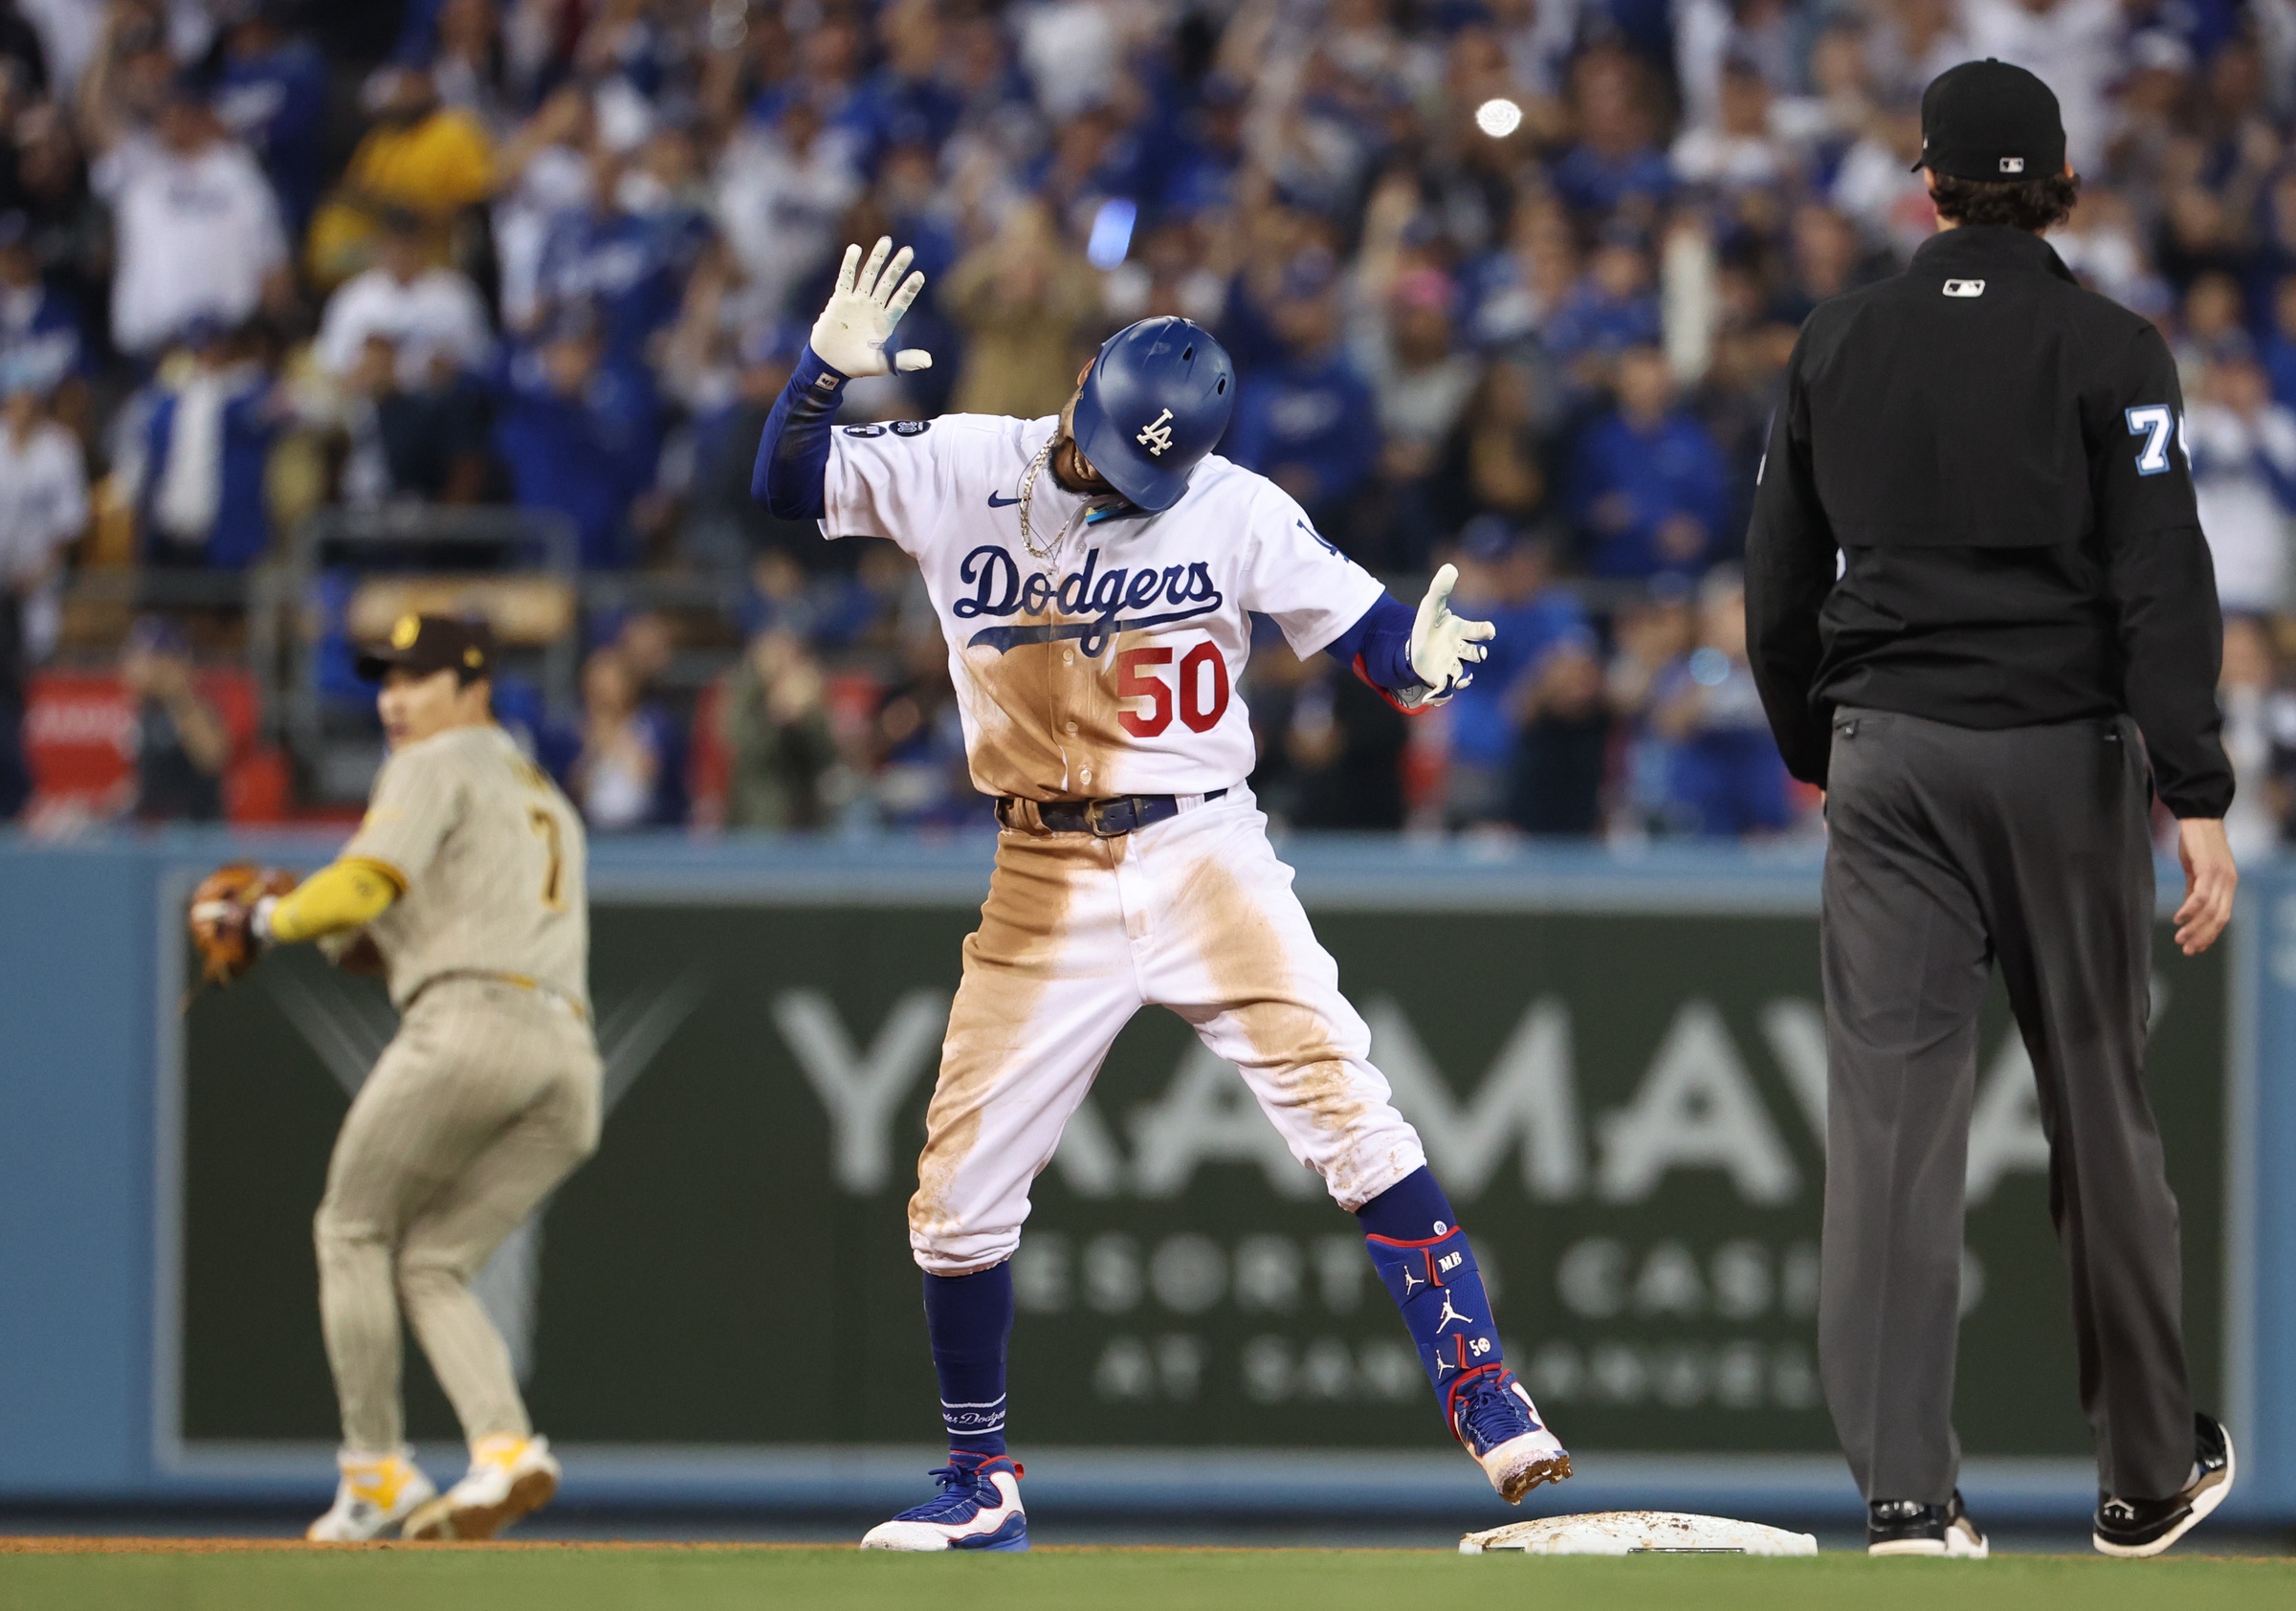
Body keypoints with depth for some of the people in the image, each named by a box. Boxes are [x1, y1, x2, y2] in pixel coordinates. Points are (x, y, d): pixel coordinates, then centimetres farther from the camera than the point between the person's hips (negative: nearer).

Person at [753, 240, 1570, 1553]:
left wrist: (1420, 663, -30)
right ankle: (982, 1488, 20)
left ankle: (1486, 1400, -15)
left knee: (1351, 1119, -17)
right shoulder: (960, 473, -2)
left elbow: (1369, 632, -6)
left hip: (1205, 855, -2)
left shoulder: (1239, 513, -8)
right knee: (960, 1195, 3)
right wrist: (826, 367, -19)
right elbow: (789, 487, 0)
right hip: (1046, 886, 2)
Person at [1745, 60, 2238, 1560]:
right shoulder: (2108, 349, -4)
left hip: (1888, 757, 2)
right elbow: (2163, 584, -12)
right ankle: (2151, 1473, 20)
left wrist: (1813, 750, 27)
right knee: (2101, 1106, 9)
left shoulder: (1838, 344, 7)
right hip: (2063, 756, -2)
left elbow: (1781, 581, 13)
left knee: (1893, 1112, -4)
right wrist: (2197, 800, -13)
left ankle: (1907, 1495, -14)